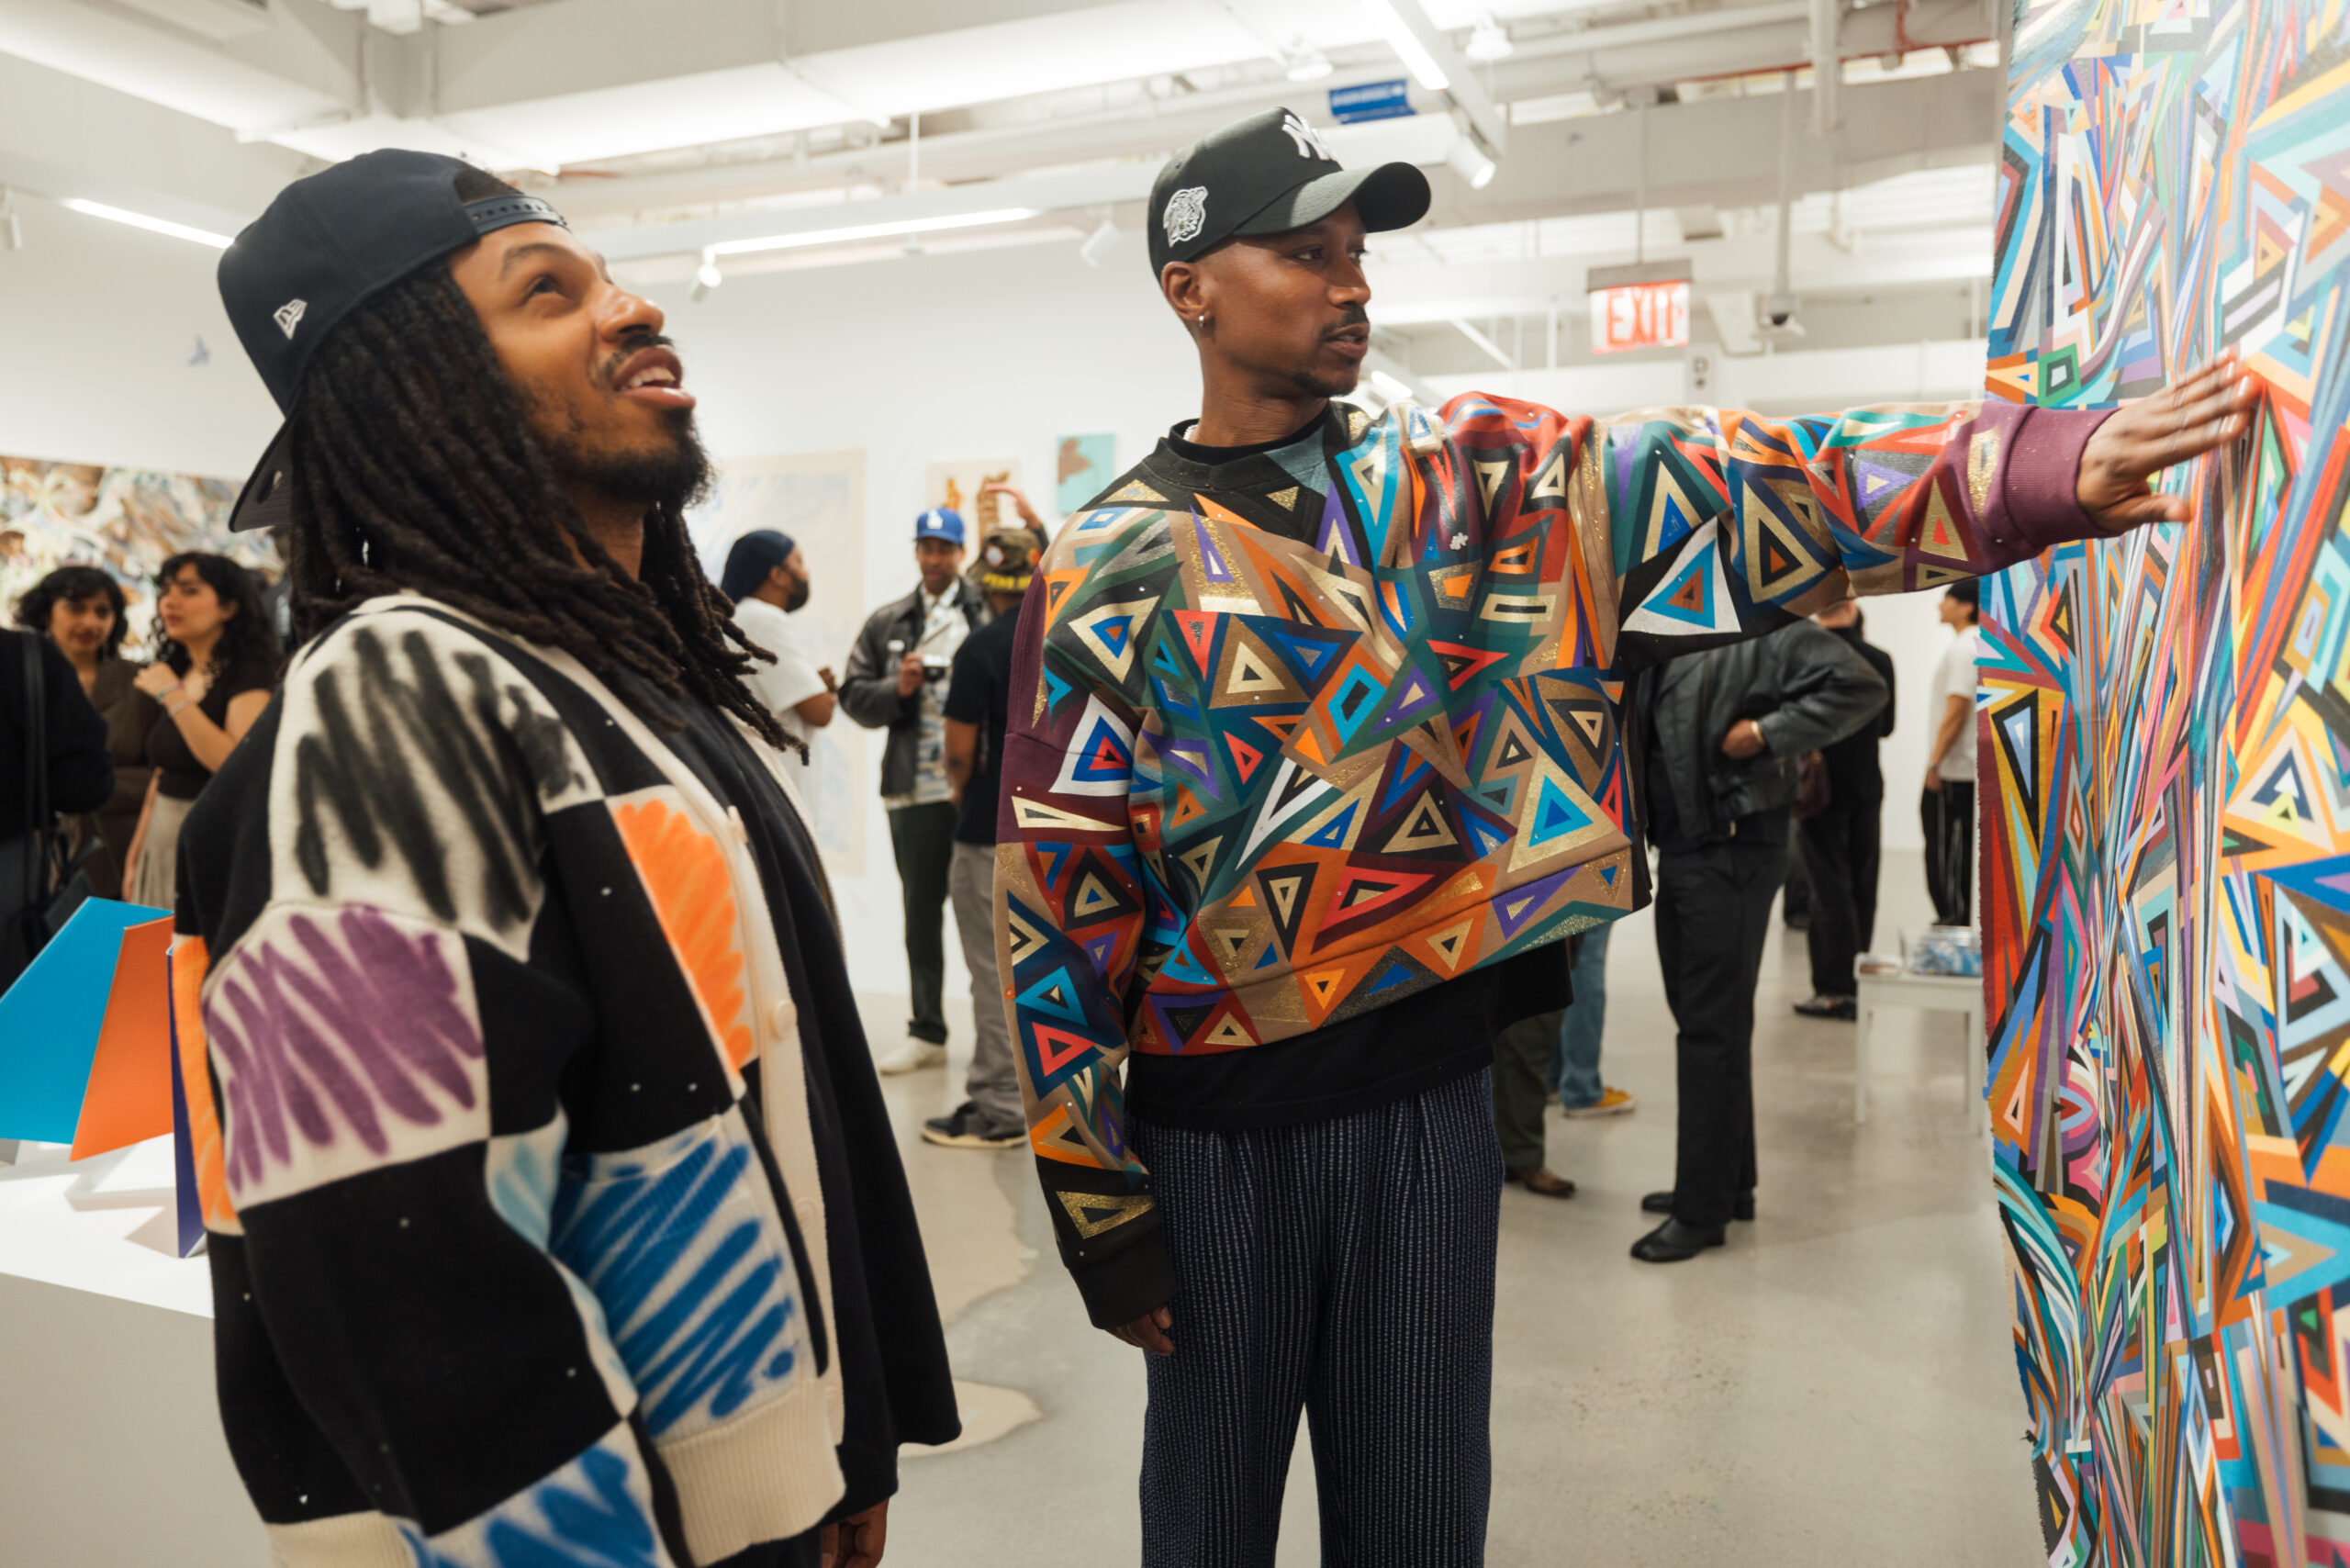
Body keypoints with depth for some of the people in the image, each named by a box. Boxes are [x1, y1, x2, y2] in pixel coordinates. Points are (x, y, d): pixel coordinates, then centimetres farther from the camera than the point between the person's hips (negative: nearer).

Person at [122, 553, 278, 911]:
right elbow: (161, 775, 18)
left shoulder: (248, 673, -10)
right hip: (162, 842, 7)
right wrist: (135, 853, 17)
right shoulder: (176, 672, 13)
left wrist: (173, 695, -20)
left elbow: (238, 765, -25)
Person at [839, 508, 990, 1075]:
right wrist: (898, 688, -8)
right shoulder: (888, 623, 12)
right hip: (915, 789, 3)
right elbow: (854, 693, 10)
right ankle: (926, 1032, 23)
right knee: (921, 912, 12)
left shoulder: (990, 612, 2)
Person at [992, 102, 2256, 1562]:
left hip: (1431, 1087, 2)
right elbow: (1056, 896, -6)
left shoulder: (1461, 477, 1)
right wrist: (1101, 1207, -6)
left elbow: (1714, 484, -12)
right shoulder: (1110, 568, -6)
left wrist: (2035, 464, -27)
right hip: (1215, 1125, -1)